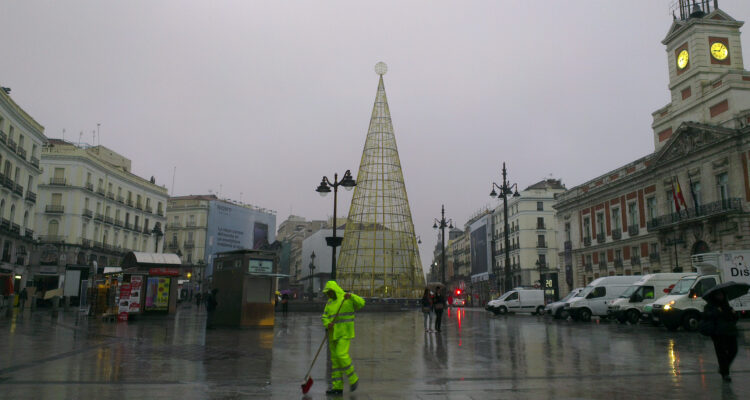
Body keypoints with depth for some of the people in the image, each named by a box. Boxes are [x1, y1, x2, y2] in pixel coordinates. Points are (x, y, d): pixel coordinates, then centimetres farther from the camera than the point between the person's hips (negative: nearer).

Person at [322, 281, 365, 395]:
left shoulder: (348, 299, -5)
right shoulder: (330, 302, 13)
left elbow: (361, 303, -20)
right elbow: (324, 317, 8)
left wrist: (351, 296, -34)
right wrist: (328, 324, -14)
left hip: (345, 333, -7)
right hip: (334, 333, 7)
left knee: (341, 355, -17)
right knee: (335, 359, 5)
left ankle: (353, 379, 3)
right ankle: (337, 387, 10)